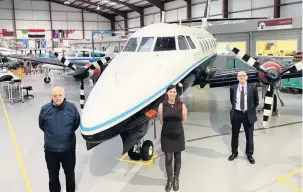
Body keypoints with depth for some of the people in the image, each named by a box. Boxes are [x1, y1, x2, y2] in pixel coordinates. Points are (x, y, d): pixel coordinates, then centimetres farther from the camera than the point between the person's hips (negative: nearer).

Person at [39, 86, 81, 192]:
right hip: (50, 149, 1)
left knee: (70, 174, 19)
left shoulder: (72, 107, -12)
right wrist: (50, 133, 10)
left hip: (68, 148, 0)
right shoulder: (45, 109, -10)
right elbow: (41, 125, 8)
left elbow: (77, 122, 5)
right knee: (53, 175, 19)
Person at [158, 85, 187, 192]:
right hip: (166, 135, 0)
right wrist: (169, 126, 9)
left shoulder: (182, 105, -9)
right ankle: (169, 180, 26)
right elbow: (161, 120, 5)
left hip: (178, 135, 0)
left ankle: (176, 179, 31)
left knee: (177, 157, 12)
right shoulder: (162, 106, -7)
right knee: (168, 158, 5)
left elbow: (184, 120, 3)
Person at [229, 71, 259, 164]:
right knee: (234, 135, 13)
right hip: (236, 114, 1)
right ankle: (234, 153, 31)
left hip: (248, 115, -1)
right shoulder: (233, 88, -3)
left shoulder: (252, 87, -5)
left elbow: (256, 101, 8)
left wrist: (251, 109, 9)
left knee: (249, 136, 9)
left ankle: (249, 154, 25)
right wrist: (235, 107, 10)